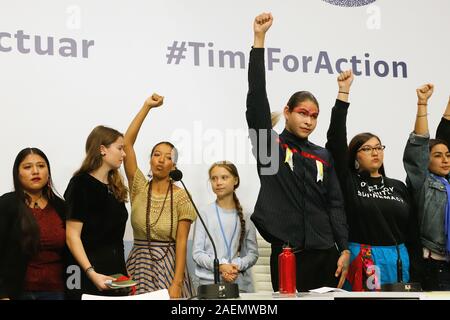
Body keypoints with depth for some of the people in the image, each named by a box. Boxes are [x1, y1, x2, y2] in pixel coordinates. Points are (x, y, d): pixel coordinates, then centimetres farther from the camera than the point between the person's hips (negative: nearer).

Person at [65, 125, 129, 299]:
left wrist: (123, 271, 13)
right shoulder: (81, 184, -10)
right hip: (89, 273, -7)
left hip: (116, 270, 7)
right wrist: (91, 273, -26)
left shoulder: (115, 186, 13)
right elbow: (72, 235, -16)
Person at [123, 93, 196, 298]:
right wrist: (147, 106, -6)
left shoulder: (181, 197, -5)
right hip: (139, 265, 2)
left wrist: (177, 283, -16)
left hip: (168, 266, -2)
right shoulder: (139, 188, 2)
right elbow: (127, 143, -4)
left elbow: (181, 242, -8)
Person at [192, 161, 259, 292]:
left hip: (240, 282, 2)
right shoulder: (205, 214, 0)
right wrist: (220, 266, -15)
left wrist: (238, 266, -13)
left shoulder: (244, 216, 6)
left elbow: (253, 253, 5)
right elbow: (197, 253, -3)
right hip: (209, 282, -1)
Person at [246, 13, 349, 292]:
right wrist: (259, 39, -11)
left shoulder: (323, 156, 12)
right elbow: (256, 98, -7)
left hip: (325, 254, 4)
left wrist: (344, 249, 0)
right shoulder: (270, 144, 2)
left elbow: (335, 204, 10)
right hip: (286, 253, -3)